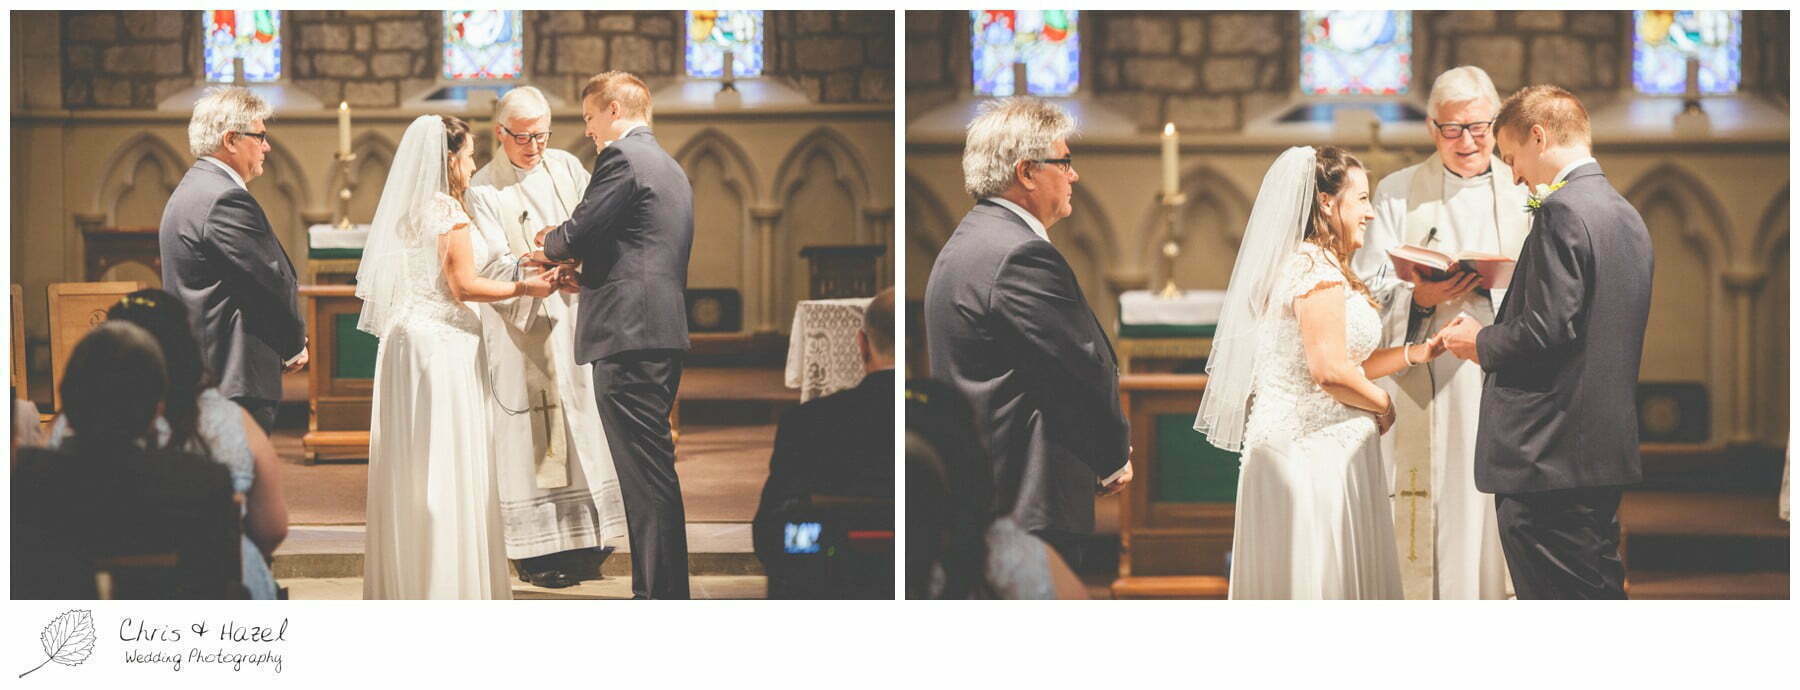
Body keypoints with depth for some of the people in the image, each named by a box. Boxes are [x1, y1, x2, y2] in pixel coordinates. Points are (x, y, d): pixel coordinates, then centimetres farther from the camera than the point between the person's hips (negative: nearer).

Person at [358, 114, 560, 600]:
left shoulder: (407, 211, 12)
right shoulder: (449, 212, -13)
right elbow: (464, 286, -16)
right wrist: (523, 288, -8)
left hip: (405, 339, 8)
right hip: (443, 342, -8)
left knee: (411, 460, 12)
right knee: (450, 466, -3)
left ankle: (403, 582, 18)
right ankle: (452, 582, 0)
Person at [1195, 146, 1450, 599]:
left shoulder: (1306, 264, 16)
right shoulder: (1318, 270, -15)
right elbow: (1330, 370, -22)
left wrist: (1417, 353, 11)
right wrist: (1382, 405, -7)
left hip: (1297, 441, 10)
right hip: (1316, 448, -10)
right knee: (1319, 573, -4)